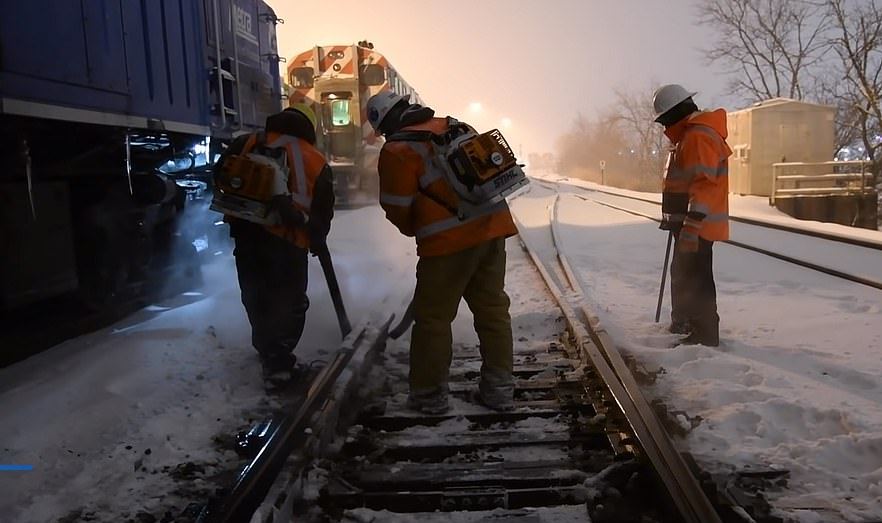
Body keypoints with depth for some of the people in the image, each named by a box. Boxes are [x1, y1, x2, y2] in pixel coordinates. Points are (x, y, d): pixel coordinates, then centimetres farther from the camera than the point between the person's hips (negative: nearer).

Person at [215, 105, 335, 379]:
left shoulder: (247, 143, 7)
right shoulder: (317, 162, 6)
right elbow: (322, 211, 8)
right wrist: (317, 240, 24)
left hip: (247, 234, 2)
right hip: (289, 241, -2)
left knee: (256, 297, 19)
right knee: (290, 302, 11)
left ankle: (268, 351, 31)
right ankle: (277, 361, 8)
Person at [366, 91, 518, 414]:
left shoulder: (397, 150, -6)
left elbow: (397, 208, -4)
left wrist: (413, 229, 17)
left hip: (449, 240, -7)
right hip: (492, 227, 7)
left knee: (432, 317, 7)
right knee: (493, 309, 14)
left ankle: (429, 394, 15)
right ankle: (499, 388, 21)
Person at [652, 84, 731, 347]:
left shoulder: (698, 137, -17)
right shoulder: (690, 135, 17)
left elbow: (703, 185, -25)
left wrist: (691, 227, -29)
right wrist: (676, 222, 28)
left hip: (696, 226, -11)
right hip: (687, 224, 11)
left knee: (695, 278, -6)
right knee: (682, 274, 21)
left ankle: (705, 333, 1)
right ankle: (683, 321, 35)